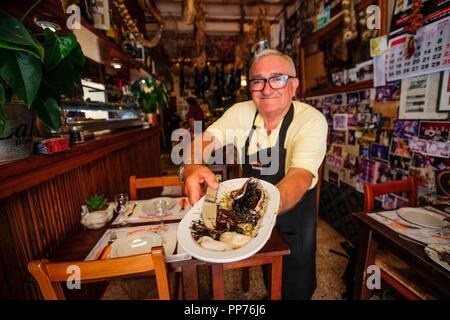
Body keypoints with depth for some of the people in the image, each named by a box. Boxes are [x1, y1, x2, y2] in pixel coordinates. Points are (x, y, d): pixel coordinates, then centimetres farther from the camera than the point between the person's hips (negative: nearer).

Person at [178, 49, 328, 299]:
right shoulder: (240, 112, -10)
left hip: (292, 209, -2)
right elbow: (206, 139, -18)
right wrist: (191, 167, -42)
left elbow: (301, 175, -36)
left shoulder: (312, 120, -22)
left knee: (296, 287, 18)